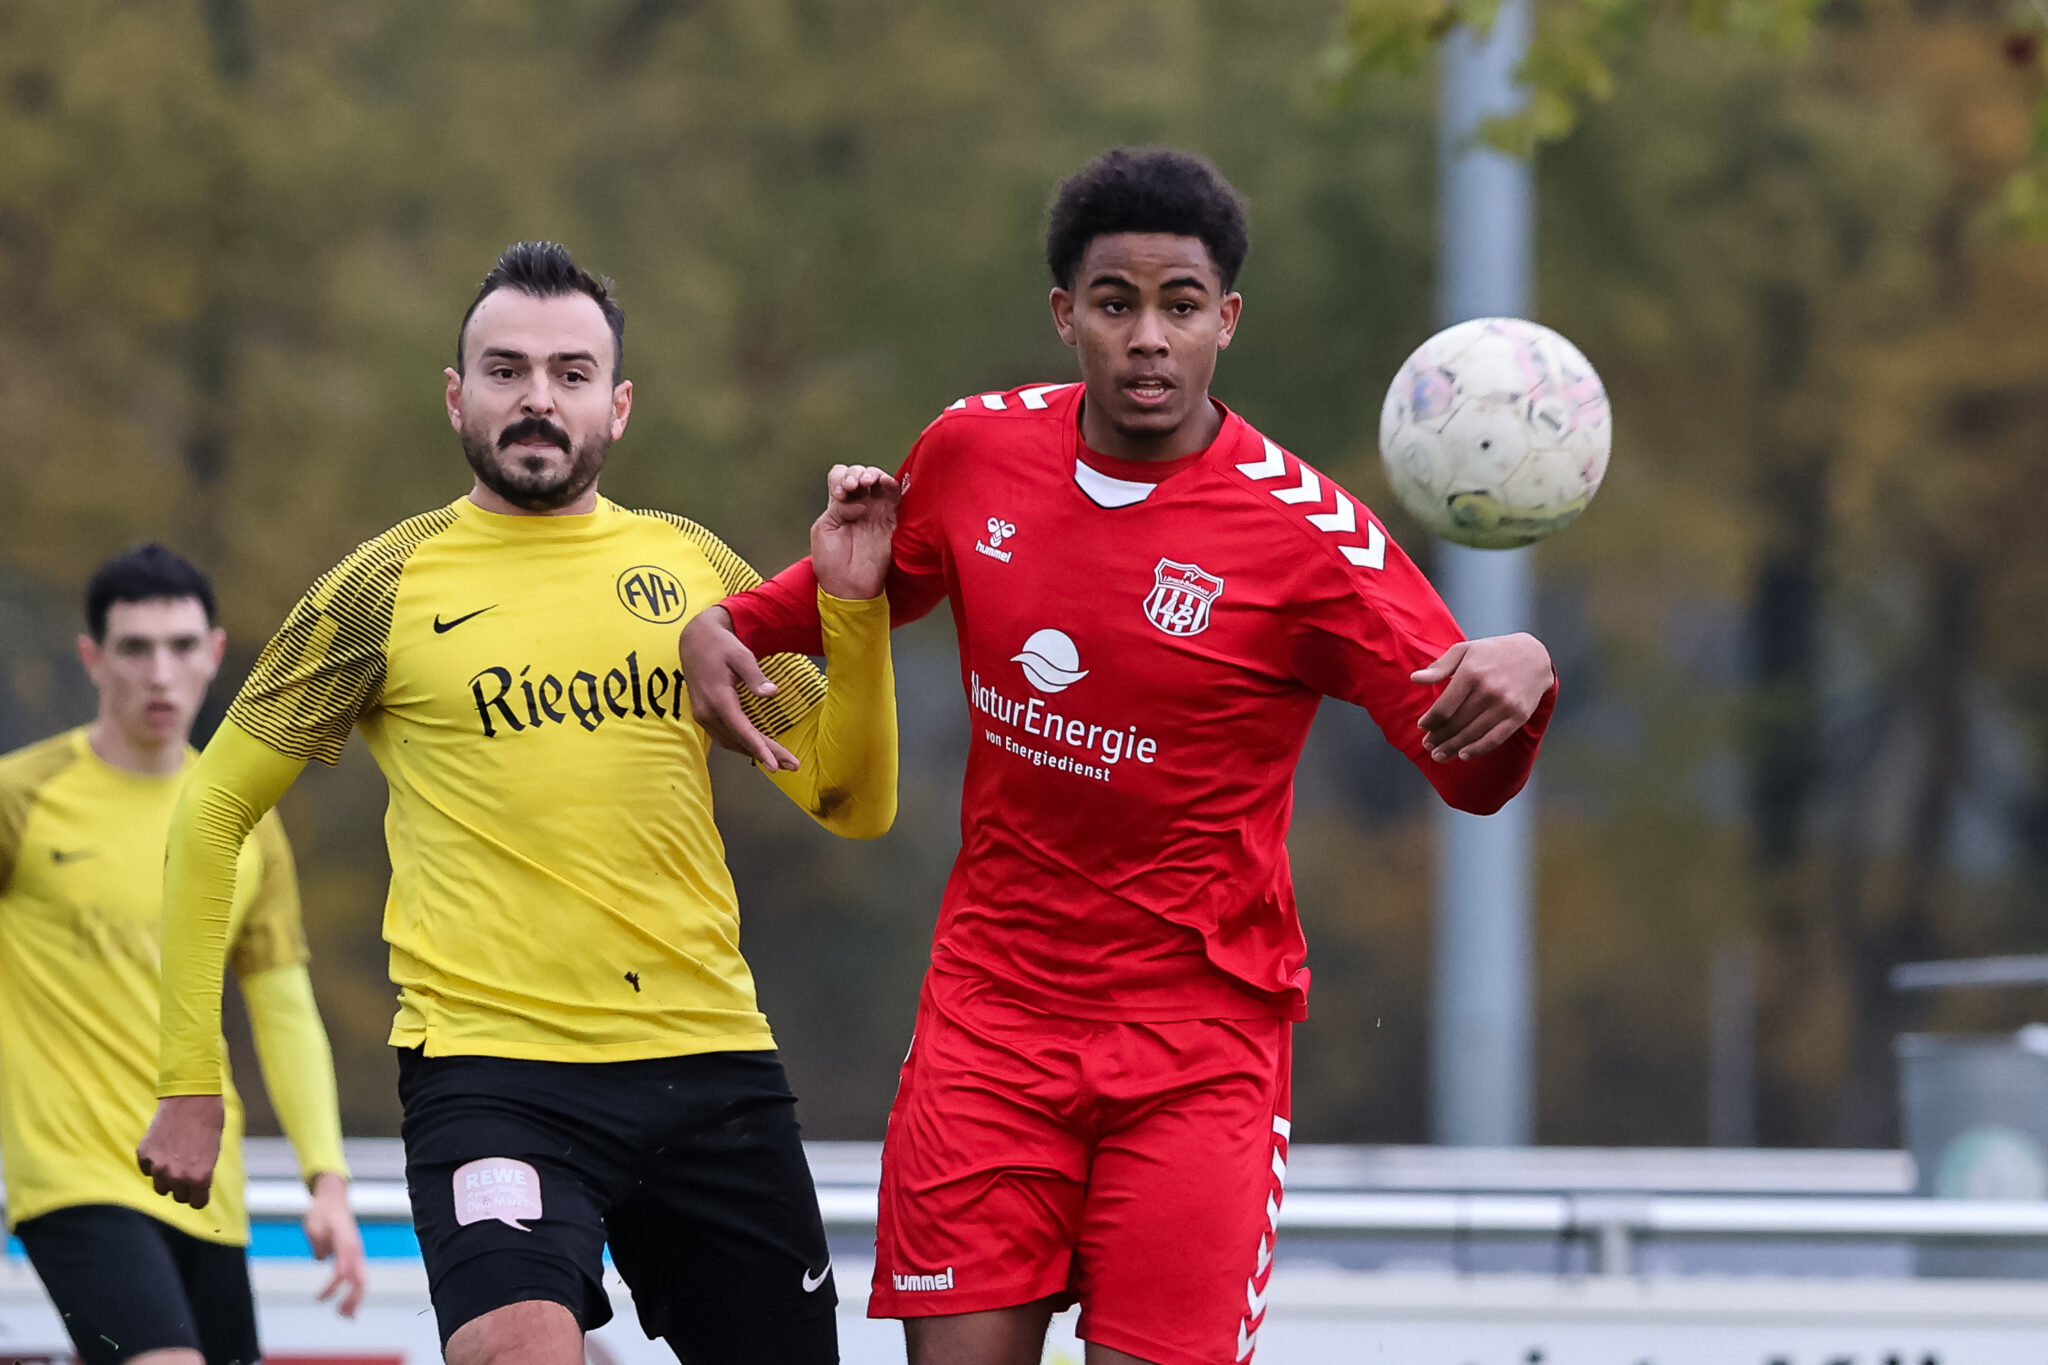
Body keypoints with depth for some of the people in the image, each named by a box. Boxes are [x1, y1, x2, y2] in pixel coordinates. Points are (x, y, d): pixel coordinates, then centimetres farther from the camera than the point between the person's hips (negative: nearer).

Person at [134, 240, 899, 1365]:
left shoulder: (692, 568, 11)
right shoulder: (387, 589, 3)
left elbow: (853, 804, 12)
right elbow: (212, 811, 9)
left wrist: (851, 609, -4)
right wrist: (188, 1082, 6)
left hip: (710, 1061, 4)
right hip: (489, 1073, -4)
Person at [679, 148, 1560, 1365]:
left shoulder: (1306, 532, -13)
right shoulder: (977, 452, 0)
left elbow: (1471, 774, -14)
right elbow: (874, 583, 23)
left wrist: (1518, 681, -36)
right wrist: (726, 627, 5)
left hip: (1200, 1040, -3)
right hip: (994, 1010, 3)